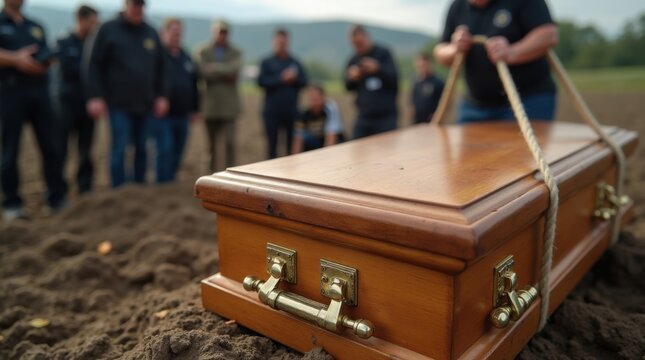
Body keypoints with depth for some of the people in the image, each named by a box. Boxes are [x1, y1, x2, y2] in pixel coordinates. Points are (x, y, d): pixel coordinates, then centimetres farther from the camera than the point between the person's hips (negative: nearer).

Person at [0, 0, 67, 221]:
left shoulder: (36, 27, 20)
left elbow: (47, 57, 20)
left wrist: (45, 62, -2)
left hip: (39, 90, 4)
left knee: (51, 147, 0)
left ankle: (58, 199, 6)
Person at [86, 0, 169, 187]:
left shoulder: (151, 33, 14)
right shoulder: (109, 30, 2)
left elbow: (160, 67, 16)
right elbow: (95, 65, -1)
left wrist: (162, 96, 9)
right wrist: (95, 97, -8)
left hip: (145, 103, 4)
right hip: (119, 103, -4)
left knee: (142, 149, 9)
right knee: (119, 149, -5)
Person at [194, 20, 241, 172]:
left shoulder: (235, 53, 10)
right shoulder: (202, 52, 8)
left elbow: (234, 70, -9)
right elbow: (204, 73, -7)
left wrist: (215, 68, -8)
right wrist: (225, 75, -9)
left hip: (229, 104, 0)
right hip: (210, 104, 0)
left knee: (230, 142, -8)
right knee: (212, 143, 8)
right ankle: (213, 172, 17)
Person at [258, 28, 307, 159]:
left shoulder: (295, 62, 11)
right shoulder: (267, 62, 5)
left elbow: (304, 81, 5)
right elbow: (261, 81, -8)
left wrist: (294, 78, -14)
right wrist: (281, 79, -15)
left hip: (291, 111, 2)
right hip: (272, 112, -2)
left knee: (293, 145, 4)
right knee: (272, 145, 3)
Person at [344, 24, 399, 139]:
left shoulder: (383, 54, 2)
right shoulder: (353, 61, 11)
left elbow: (394, 80, -5)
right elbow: (348, 87, 12)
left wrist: (378, 69, -22)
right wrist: (352, 79, -10)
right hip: (364, 116, 3)